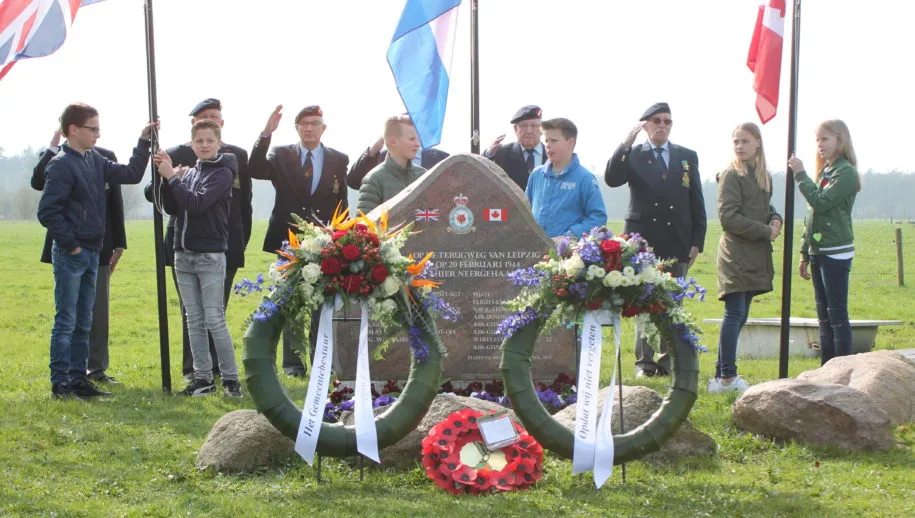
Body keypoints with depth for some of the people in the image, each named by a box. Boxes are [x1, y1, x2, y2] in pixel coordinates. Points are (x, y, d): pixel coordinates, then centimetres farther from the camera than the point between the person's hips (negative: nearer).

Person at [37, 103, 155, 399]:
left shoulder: (94, 161, 10)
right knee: (66, 321, -3)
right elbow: (47, 212, -19)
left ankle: (78, 379, 19)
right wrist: (70, 245, -15)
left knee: (83, 322, 12)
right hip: (70, 254, -8)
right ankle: (60, 384, 3)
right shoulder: (61, 165, -14)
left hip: (91, 253, 8)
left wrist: (144, 143, 5)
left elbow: (130, 175, 13)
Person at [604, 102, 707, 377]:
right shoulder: (633, 155, 5)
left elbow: (697, 203, 10)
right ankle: (645, 362, 8)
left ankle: (668, 361, 11)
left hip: (677, 244, 2)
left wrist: (697, 241, 4)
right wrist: (625, 145, -21)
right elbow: (611, 179, -14)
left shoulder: (687, 157, 12)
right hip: (643, 240, -2)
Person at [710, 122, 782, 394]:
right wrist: (765, 231, -14)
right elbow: (728, 217, -14)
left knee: (740, 316, 8)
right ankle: (727, 378, -9)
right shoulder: (731, 175, -7)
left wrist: (775, 218, 2)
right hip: (736, 254, -8)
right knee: (735, 314, -11)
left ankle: (722, 375, 13)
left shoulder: (764, 176, 16)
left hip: (756, 256, 8)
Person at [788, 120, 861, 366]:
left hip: (836, 253, -9)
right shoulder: (824, 172, 16)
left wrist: (800, 175, -15)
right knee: (824, 315, 10)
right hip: (818, 252, 9)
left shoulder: (846, 172, -9)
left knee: (837, 313, -7)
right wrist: (805, 253, 17)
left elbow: (821, 202, -22)